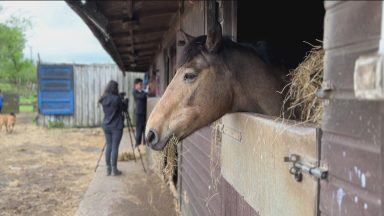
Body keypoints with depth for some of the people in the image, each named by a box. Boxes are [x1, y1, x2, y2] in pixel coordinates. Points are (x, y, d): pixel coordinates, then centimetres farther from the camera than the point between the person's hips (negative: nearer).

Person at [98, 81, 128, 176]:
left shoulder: (103, 99, 3)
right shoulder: (116, 99, -15)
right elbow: (124, 108, -1)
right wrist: (125, 101, 18)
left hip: (106, 126, 6)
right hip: (116, 127, -5)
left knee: (108, 146, 11)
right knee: (115, 147, -1)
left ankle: (108, 169, 14)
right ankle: (114, 169, 4)